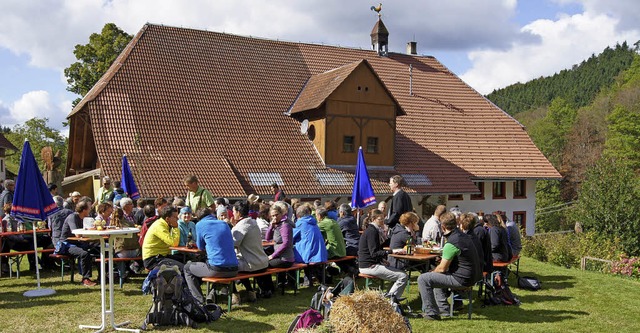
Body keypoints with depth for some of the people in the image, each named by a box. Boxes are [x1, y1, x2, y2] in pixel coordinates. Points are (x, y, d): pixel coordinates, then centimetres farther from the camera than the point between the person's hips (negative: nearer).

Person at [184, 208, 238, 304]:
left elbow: (201, 247, 14)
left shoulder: (200, 225, 3)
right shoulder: (224, 224, 16)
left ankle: (199, 299, 11)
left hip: (217, 270, -6)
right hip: (233, 270, 6)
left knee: (187, 268, 20)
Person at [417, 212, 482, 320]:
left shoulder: (451, 243, -22)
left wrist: (432, 271, 4)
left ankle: (431, 313, -4)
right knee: (435, 276, 30)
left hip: (462, 279, -10)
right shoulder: (464, 236, 8)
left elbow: (442, 268, -16)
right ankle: (443, 308, 29)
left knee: (423, 279, -10)